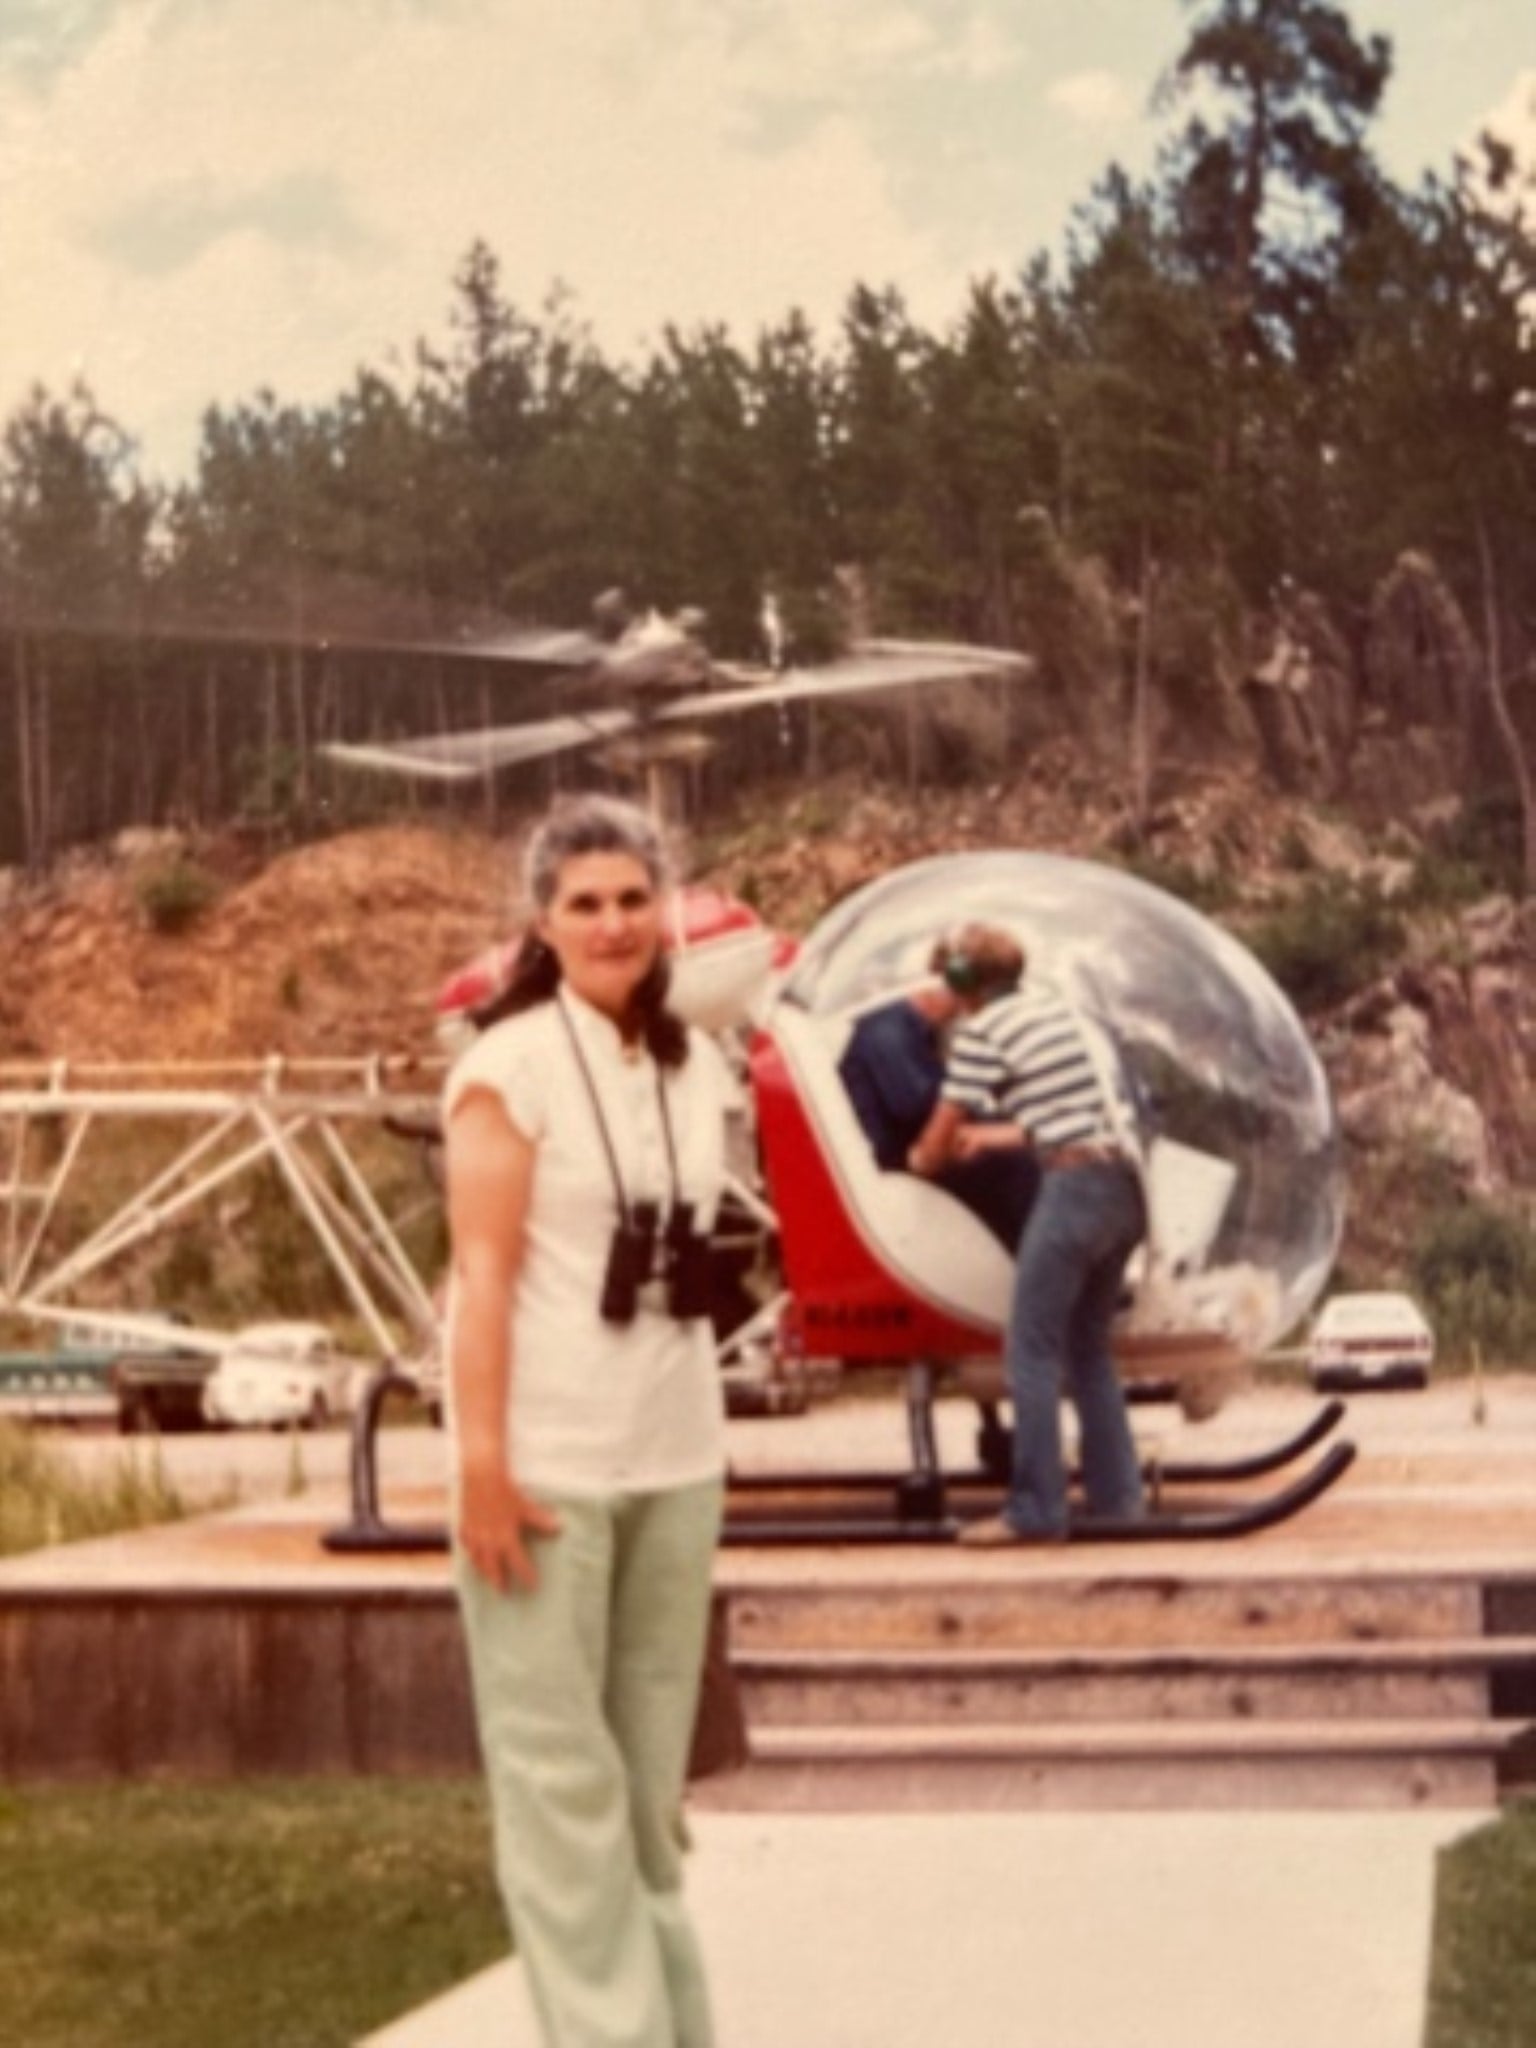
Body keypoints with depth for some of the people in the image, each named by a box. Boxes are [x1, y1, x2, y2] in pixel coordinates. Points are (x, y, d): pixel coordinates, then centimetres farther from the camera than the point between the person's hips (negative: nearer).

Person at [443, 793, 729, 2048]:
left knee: (651, 1772, 12)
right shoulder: (511, 1066, -7)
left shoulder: (697, 1068, 10)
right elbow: (481, 1273, -12)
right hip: (546, 1462, -6)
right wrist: (483, 1465, -18)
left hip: (675, 1461, 6)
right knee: (560, 1773, -1)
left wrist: (706, 1431, 12)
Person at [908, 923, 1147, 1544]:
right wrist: (992, 1139, 37)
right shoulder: (1052, 1005, 16)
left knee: (1032, 1353, -3)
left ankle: (1034, 1511, -5)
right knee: (1089, 1350, 17)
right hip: (1122, 1184, 8)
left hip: (1073, 1189, -8)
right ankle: (1117, 1496, 18)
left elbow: (934, 1146, 0)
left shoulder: (981, 1033, -5)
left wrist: (919, 1161, 22)